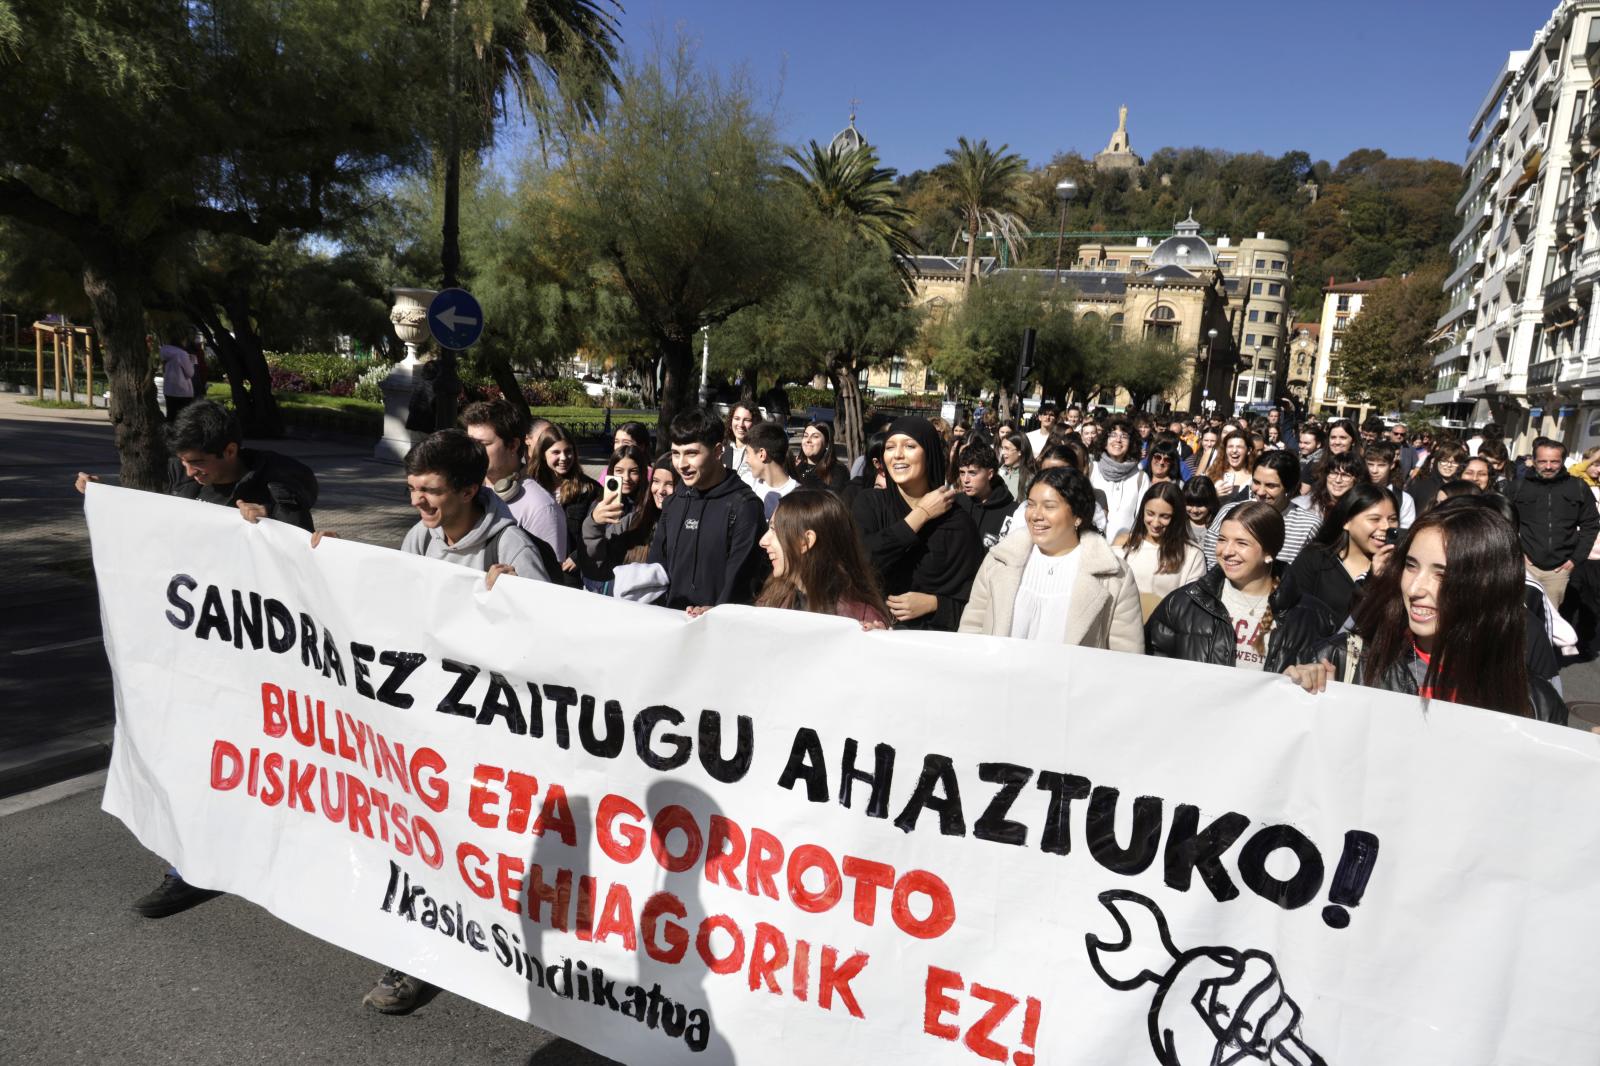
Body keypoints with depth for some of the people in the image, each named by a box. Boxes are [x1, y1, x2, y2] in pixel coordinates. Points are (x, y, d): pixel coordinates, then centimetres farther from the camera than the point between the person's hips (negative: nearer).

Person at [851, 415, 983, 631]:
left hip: (934, 633, -2)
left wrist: (933, 604, -15)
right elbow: (859, 560, -15)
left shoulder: (957, 522, -1)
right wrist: (920, 515, -9)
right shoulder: (869, 503, 3)